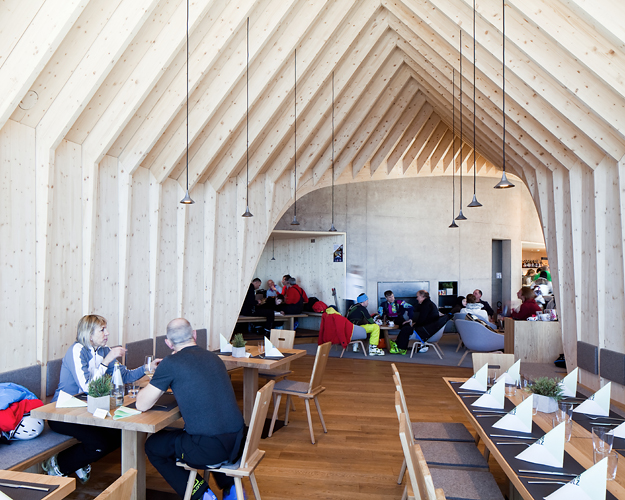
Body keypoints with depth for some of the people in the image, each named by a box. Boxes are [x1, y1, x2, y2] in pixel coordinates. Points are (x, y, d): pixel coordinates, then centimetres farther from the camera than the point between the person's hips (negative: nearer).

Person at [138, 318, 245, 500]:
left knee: (152, 446, 20)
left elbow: (142, 405, -1)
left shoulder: (171, 363, -8)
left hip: (211, 448, -6)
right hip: (238, 441, 6)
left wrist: (157, 382, 15)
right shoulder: (214, 357, 10)